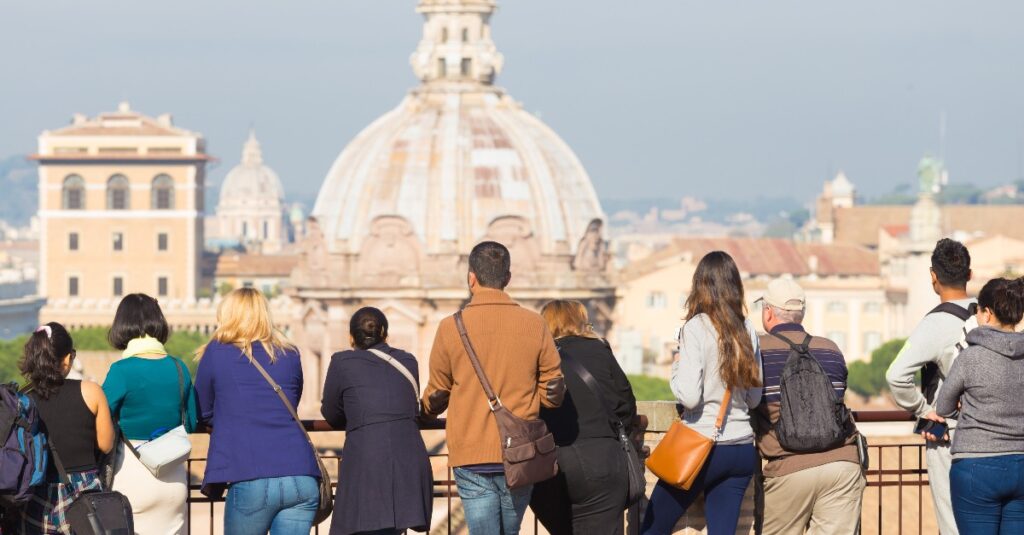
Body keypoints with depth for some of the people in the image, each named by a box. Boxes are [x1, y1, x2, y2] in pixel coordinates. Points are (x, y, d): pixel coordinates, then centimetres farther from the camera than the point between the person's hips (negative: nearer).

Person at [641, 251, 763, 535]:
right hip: (743, 448, 5)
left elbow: (689, 396, -16)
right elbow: (755, 397, 12)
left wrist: (675, 369, 1)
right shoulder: (748, 330, 5)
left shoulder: (696, 328, -11)